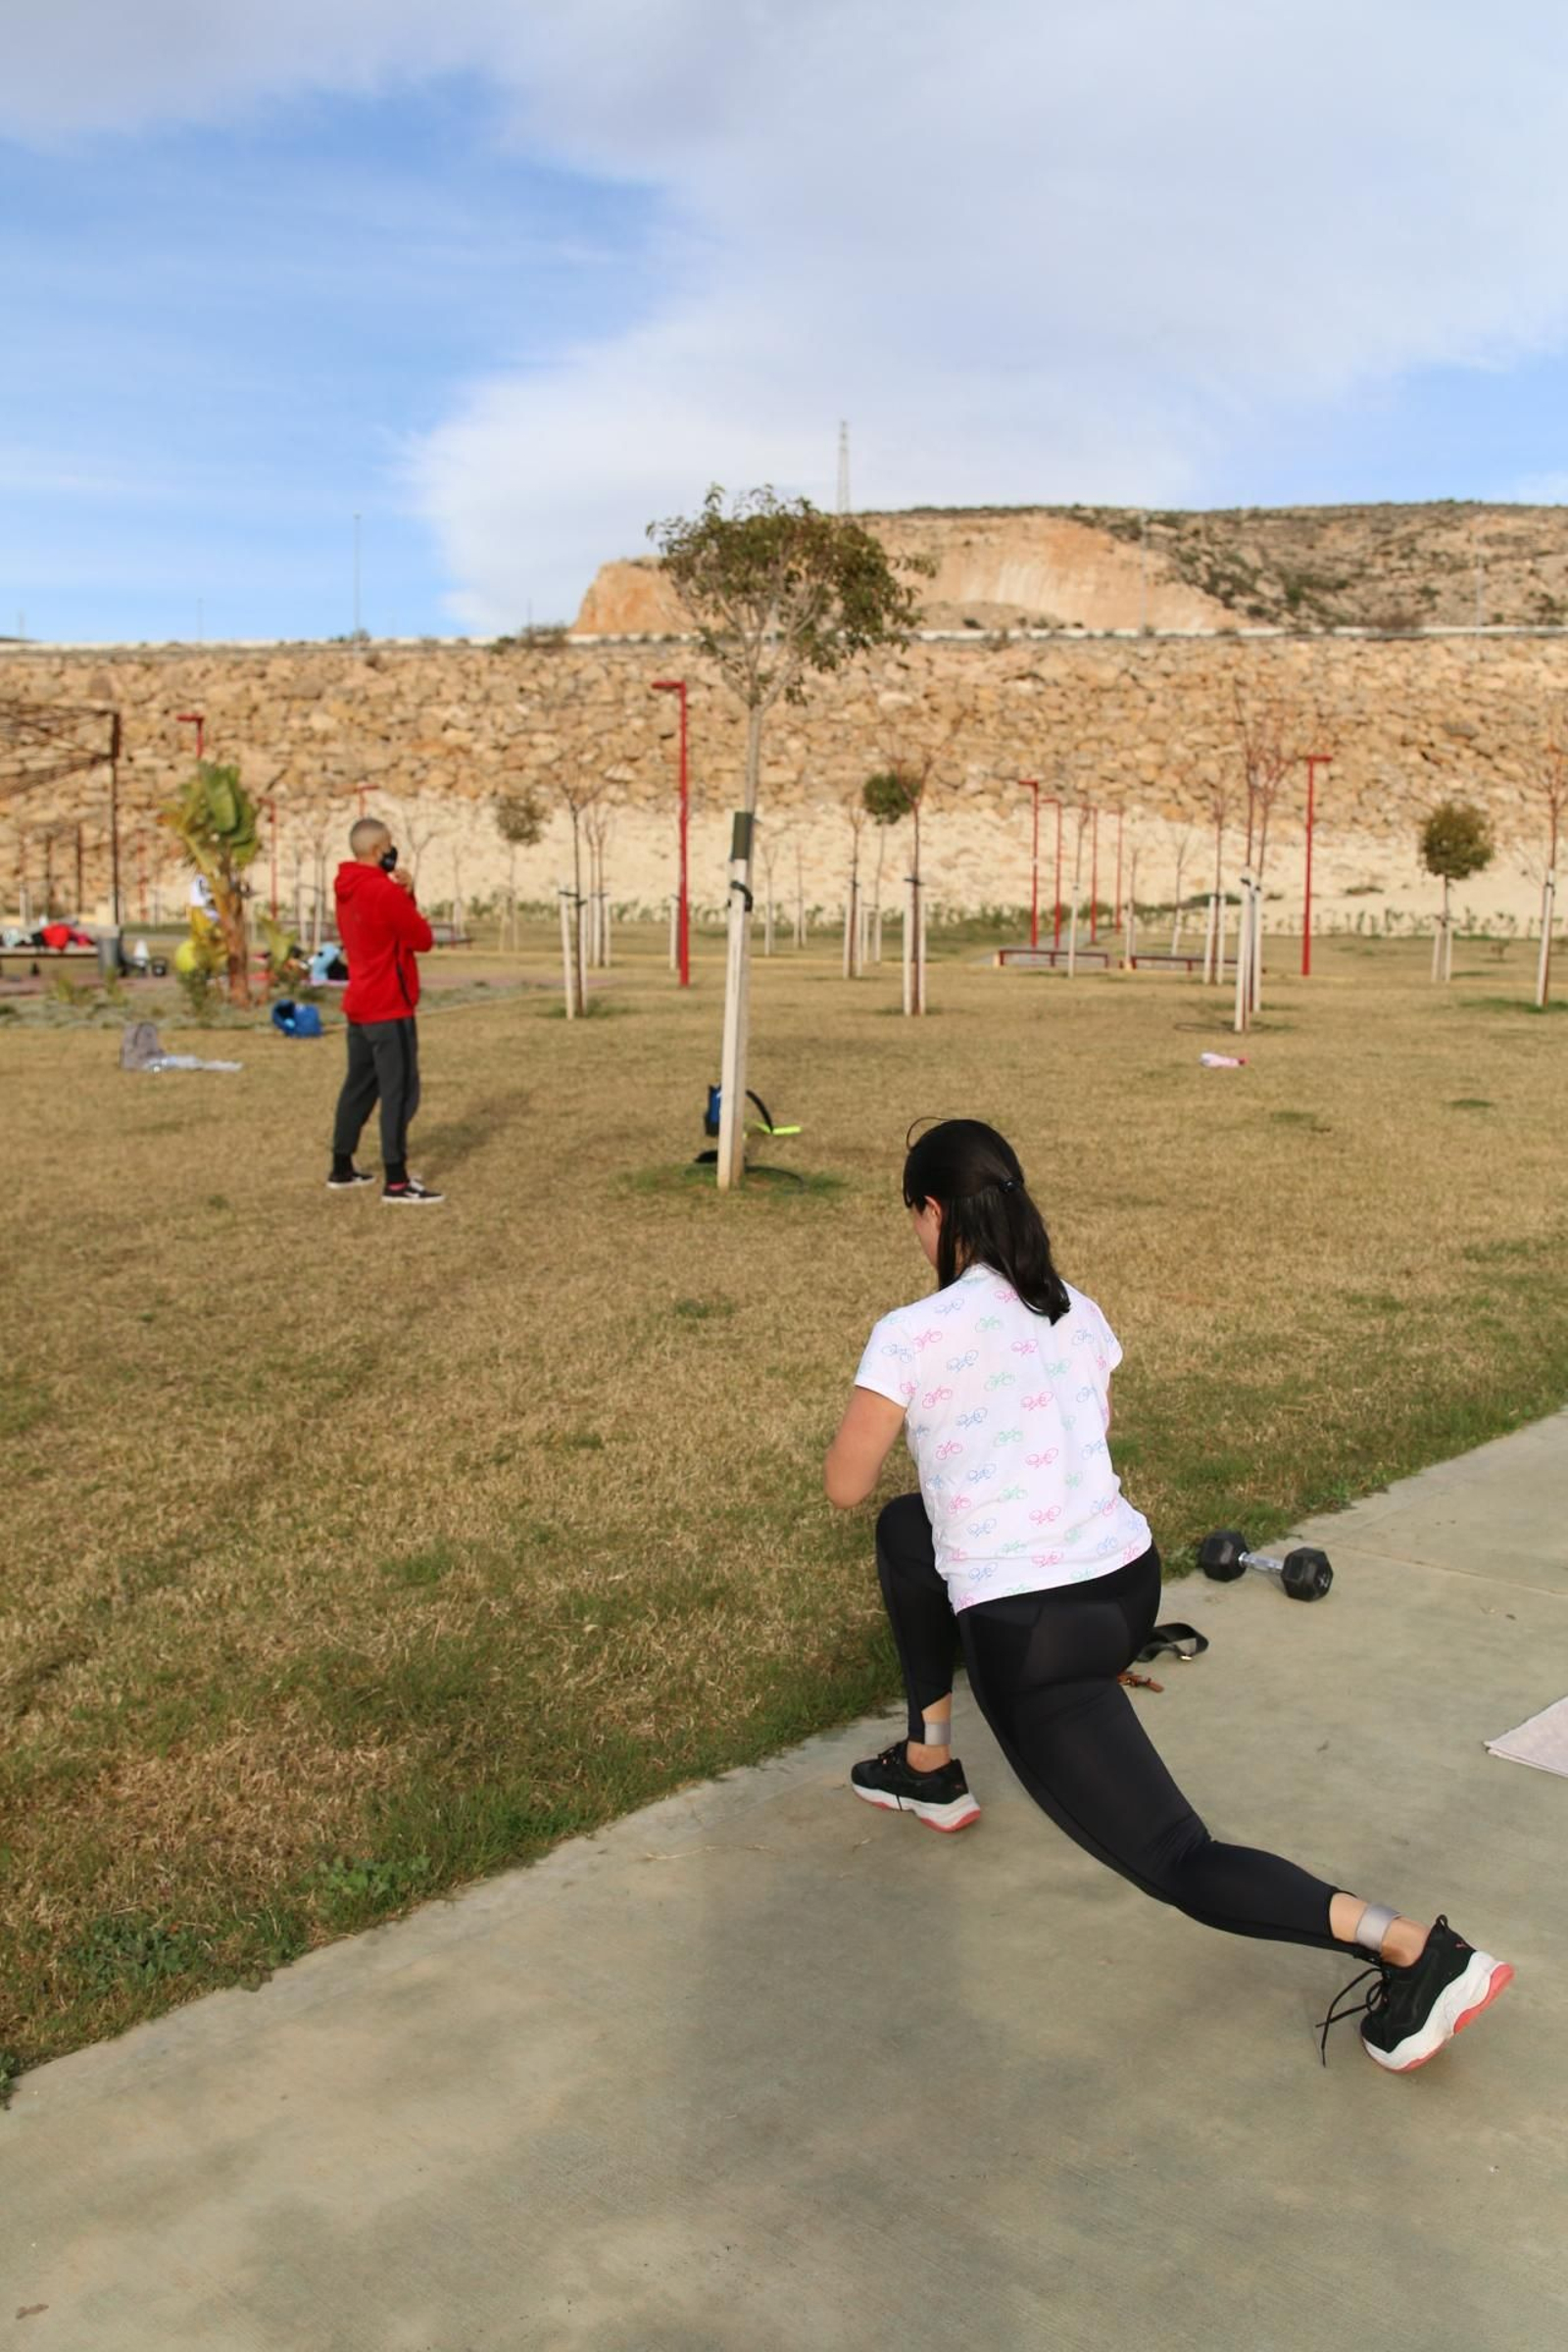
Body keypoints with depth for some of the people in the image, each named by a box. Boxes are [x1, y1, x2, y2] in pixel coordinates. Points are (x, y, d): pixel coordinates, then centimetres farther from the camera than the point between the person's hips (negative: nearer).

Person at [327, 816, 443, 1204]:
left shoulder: (346, 891, 10)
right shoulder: (386, 891, -18)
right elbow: (422, 939, -11)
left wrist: (404, 896, 1)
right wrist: (407, 899, 2)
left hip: (359, 1006, 9)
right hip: (389, 1008, -9)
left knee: (359, 1086, 17)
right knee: (400, 1090, -7)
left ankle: (342, 1170, 23)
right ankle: (396, 1182, -9)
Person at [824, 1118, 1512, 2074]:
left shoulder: (910, 1336, -13)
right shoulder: (1079, 1314, 6)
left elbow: (845, 1485, -3)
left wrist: (900, 1415, 16)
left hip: (1033, 1644, -8)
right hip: (1128, 1588, 8)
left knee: (1180, 1866, 0)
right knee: (906, 1531, 29)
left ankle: (1421, 1952, -16)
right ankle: (930, 1769, 37)